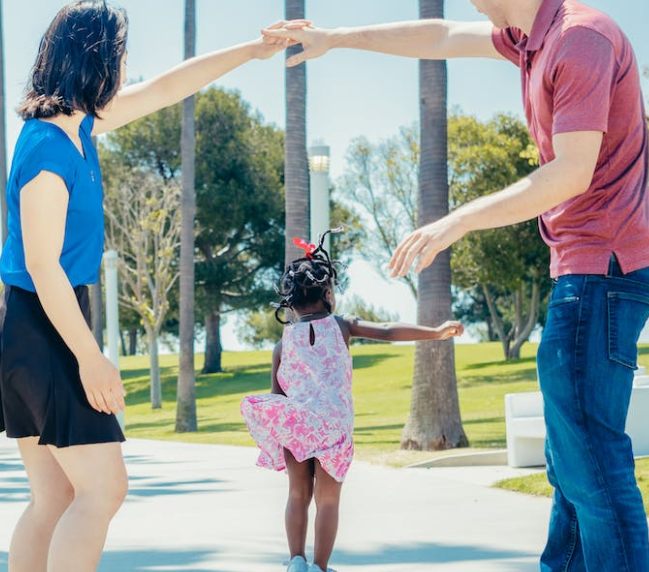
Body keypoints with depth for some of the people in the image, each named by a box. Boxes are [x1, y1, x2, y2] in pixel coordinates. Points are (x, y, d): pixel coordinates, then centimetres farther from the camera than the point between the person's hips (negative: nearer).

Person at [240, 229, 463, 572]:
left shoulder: (283, 343, 6)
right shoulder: (342, 326, 1)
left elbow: (276, 393, 7)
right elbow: (389, 332, -6)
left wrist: (280, 423, 20)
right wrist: (436, 332, -3)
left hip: (293, 425, 2)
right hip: (334, 425, -2)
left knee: (298, 495, 13)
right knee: (328, 500, 4)